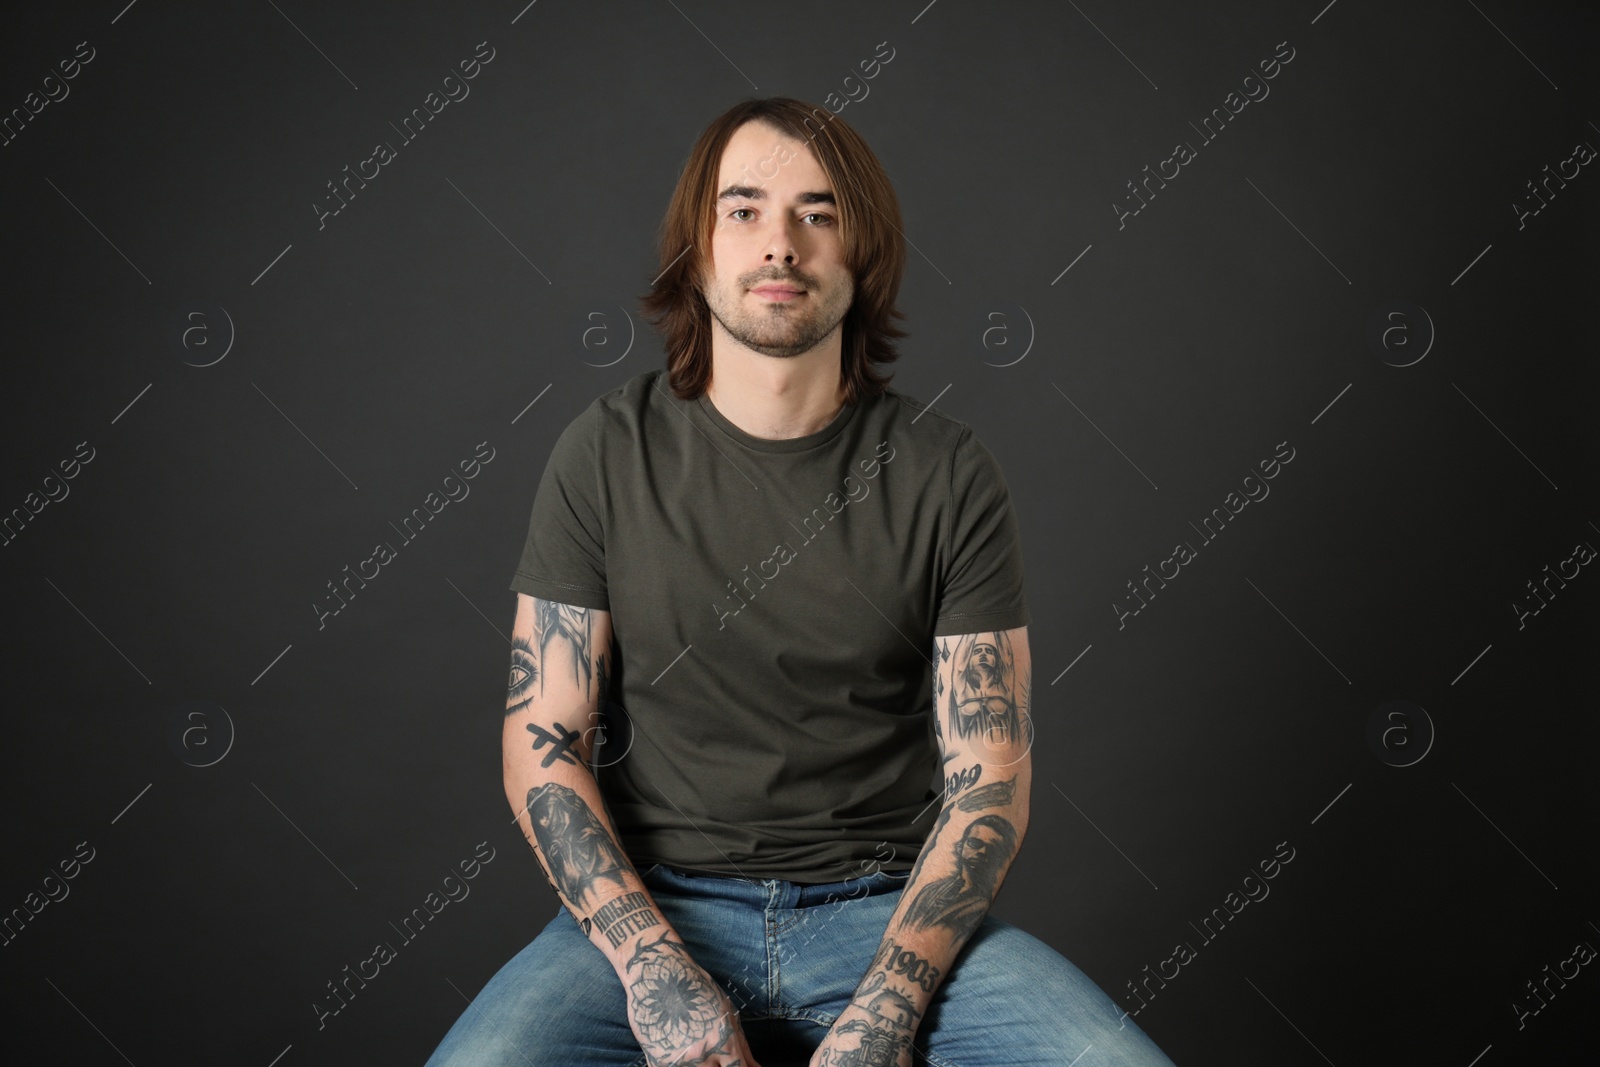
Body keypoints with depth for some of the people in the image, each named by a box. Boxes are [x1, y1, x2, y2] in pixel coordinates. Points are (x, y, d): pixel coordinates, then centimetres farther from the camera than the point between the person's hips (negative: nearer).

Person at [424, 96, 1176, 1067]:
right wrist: (658, 975, -14)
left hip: (890, 908, 1)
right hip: (656, 907, 0)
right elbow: (542, 749, -1)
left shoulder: (948, 473, 0)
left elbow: (990, 784, -2)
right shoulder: (606, 455, 1)